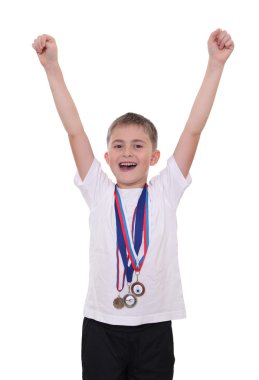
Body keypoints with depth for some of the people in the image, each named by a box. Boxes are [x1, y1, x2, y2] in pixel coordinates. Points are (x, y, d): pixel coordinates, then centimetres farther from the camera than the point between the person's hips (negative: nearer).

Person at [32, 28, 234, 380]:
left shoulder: (165, 192, 1)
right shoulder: (99, 192, 2)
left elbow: (193, 129, -4)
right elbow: (75, 131, -4)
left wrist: (215, 64, -8)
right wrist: (52, 68, -9)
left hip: (154, 327, 0)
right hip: (101, 324, 0)